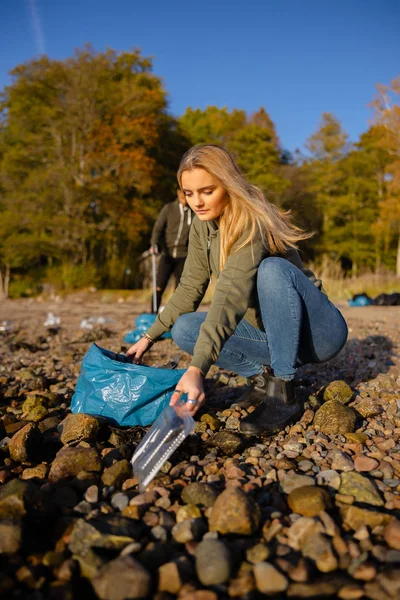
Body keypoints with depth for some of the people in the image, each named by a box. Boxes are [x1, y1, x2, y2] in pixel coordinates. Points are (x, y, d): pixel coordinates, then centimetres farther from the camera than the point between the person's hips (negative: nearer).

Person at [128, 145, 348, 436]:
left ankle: (283, 392, -25)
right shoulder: (202, 227, -2)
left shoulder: (252, 222, -25)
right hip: (271, 333, 6)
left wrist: (197, 369, -47)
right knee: (184, 329, -12)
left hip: (317, 332, -6)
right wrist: (150, 336, -2)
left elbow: (232, 293, -39)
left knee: (271, 268, -35)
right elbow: (190, 288, 3)